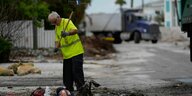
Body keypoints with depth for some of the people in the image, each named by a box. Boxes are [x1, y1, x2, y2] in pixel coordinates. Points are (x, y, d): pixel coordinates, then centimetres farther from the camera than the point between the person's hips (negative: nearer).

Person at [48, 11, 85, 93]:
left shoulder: (67, 22, -9)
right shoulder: (56, 28, 15)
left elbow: (75, 30, -26)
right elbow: (57, 40, 17)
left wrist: (68, 33, -46)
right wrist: (57, 47, -5)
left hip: (76, 52, -8)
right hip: (66, 54, 8)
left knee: (77, 71, -10)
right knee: (67, 74, 9)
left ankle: (81, 90, -7)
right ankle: (69, 91, 18)